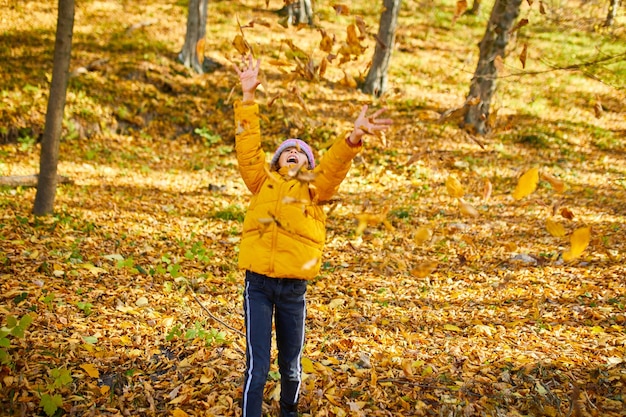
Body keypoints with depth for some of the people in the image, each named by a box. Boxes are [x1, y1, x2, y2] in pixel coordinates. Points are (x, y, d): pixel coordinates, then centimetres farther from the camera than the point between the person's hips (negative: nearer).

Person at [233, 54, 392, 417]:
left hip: (294, 289, 1)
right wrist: (249, 96, -6)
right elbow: (248, 149, 2)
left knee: (291, 365, 15)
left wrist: (354, 137, -27)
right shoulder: (263, 183, 9)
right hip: (259, 285, -1)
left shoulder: (315, 190, 7)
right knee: (257, 367, -2)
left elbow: (335, 166, -9)